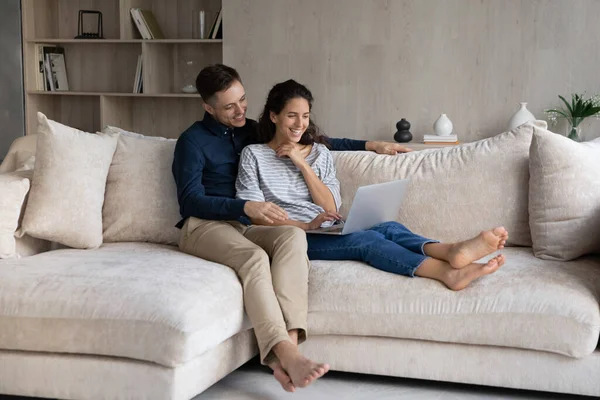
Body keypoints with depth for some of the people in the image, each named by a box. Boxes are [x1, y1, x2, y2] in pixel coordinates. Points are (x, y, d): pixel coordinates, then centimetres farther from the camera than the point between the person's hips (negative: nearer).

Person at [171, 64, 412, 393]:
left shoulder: (252, 131, 18)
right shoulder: (192, 141, 2)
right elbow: (190, 200, -10)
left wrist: (370, 145, 18)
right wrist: (246, 207, -24)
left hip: (243, 227, 5)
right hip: (204, 226, -4)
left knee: (294, 235, -30)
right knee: (254, 257, -37)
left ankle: (287, 347, -45)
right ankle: (288, 356, -51)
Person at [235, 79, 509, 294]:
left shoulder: (319, 152, 19)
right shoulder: (253, 155, 7)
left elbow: (331, 208, 7)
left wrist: (302, 164, -2)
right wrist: (306, 226, -19)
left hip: (327, 233, 5)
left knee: (388, 228, -27)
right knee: (367, 239, -32)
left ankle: (452, 252, -57)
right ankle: (448, 272, -55)